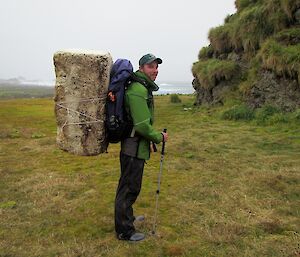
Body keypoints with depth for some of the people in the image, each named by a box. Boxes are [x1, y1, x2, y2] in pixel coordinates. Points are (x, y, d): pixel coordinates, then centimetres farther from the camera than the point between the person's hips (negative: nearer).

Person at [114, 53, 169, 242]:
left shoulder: (144, 88, 15)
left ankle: (127, 217, 41)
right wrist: (159, 137, -11)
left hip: (137, 145, 11)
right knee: (130, 187, 0)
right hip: (133, 147, -11)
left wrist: (149, 140, 19)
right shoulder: (137, 90, -21)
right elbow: (142, 125, -26)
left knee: (129, 185, 23)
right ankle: (125, 231, 14)